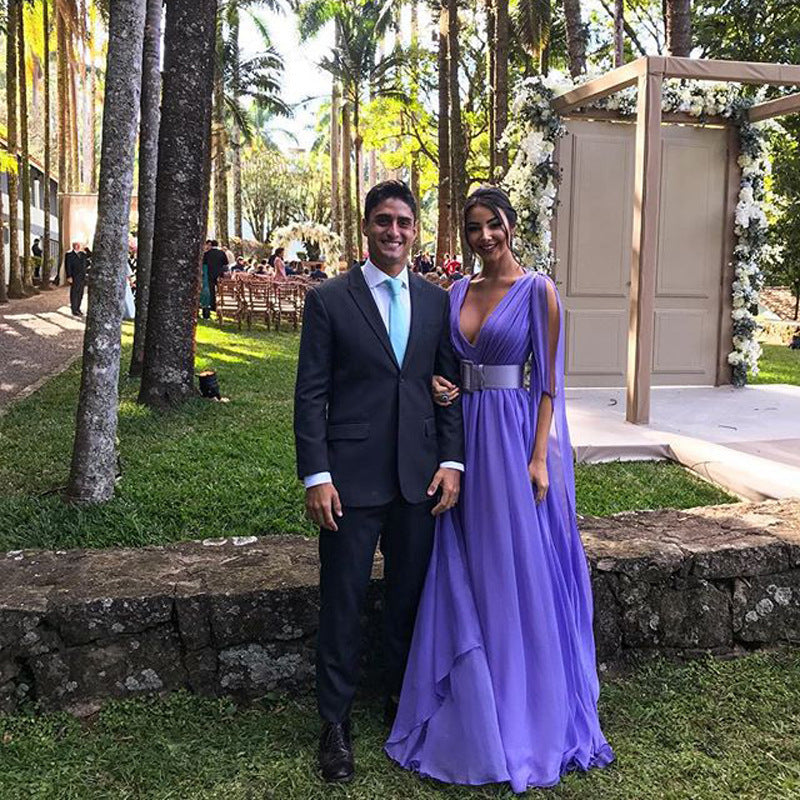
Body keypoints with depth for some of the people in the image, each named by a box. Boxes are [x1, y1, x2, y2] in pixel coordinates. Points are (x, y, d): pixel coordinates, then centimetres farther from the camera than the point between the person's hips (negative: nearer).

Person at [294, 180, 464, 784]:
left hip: (419, 479, 3)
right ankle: (336, 723, 21)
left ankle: (404, 702, 33)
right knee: (343, 603, 6)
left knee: (410, 597, 14)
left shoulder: (436, 302, 9)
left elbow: (450, 388, 10)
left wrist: (452, 461, 0)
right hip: (352, 478, -3)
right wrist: (316, 476, -10)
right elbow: (310, 394, -3)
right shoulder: (329, 299, -1)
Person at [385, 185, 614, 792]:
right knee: (465, 578, 10)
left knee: (519, 576, 2)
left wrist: (539, 458, -14)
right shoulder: (457, 292, 11)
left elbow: (549, 381, -7)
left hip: (515, 440, -5)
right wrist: (436, 388, -3)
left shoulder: (538, 291, -4)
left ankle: (529, 719, 20)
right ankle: (472, 713, 27)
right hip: (464, 437, 5)